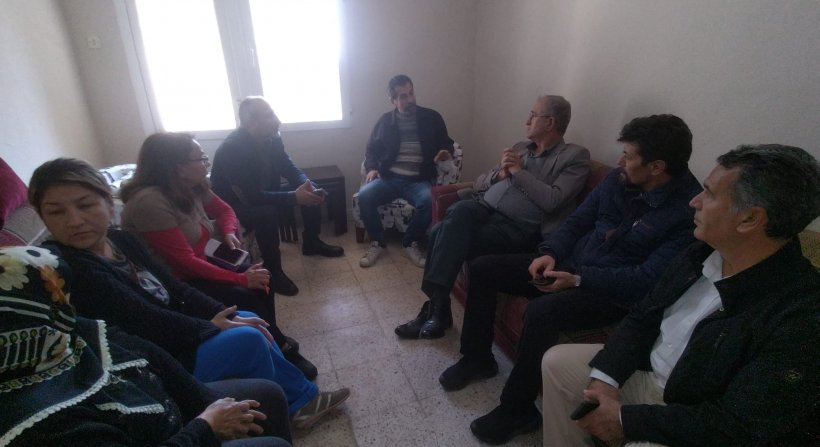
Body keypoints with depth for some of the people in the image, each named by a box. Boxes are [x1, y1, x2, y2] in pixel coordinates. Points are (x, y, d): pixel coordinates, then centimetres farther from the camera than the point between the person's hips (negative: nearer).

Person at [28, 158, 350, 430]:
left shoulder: (122, 240, 3)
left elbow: (176, 290, 3)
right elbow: (145, 321, -25)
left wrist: (225, 315, -8)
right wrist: (212, 326, -14)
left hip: (166, 340, 9)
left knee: (247, 321, 5)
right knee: (248, 340, -16)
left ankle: (302, 400, 14)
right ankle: (286, 411, 11)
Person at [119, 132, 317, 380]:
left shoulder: (193, 188, -3)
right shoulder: (150, 202, -27)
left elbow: (223, 210, 16)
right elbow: (184, 261, -29)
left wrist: (229, 232, -8)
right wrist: (242, 279, -27)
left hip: (194, 270, 8)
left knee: (260, 278, -8)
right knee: (246, 298, -20)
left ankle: (273, 343, 9)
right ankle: (283, 352, 1)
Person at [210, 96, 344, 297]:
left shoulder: (271, 137, -10)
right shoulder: (231, 149, -31)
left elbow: (290, 169, -1)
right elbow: (250, 197, -35)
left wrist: (308, 186, -23)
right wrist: (294, 197, -39)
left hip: (266, 192, 7)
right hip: (235, 204, -7)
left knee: (309, 192, -5)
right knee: (267, 213, -36)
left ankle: (311, 243, 14)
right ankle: (273, 272, -17)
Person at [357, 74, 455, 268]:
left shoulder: (431, 118, 6)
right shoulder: (385, 121, 9)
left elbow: (447, 144, 15)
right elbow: (371, 150, 16)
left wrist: (445, 152, -10)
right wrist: (372, 168, -5)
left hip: (419, 180, -1)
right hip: (389, 178, 2)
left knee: (428, 200, -35)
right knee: (364, 196, -27)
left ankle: (411, 244, -10)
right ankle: (377, 243, -6)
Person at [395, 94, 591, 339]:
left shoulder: (575, 156, 5)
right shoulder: (519, 148, 24)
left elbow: (552, 201, -11)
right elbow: (478, 184, 20)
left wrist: (518, 171, -5)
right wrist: (500, 173, 0)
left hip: (518, 228, -5)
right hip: (484, 210, 6)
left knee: (446, 236, -28)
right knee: (461, 210, -29)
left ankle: (435, 307, -12)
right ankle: (437, 307, -19)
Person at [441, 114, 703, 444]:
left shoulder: (689, 210, -18)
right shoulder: (619, 179, 2)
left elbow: (648, 280, -21)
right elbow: (578, 220, 9)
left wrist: (578, 280, -22)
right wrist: (551, 252, -9)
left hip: (614, 293, -7)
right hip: (570, 263, 7)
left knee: (541, 312, -36)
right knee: (482, 268, -2)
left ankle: (517, 410, -10)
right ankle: (477, 358, 14)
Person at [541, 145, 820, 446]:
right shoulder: (702, 253, -5)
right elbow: (643, 318, 2)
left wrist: (626, 420, -22)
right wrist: (606, 377, -11)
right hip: (645, 372, 7)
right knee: (557, 362, 4)